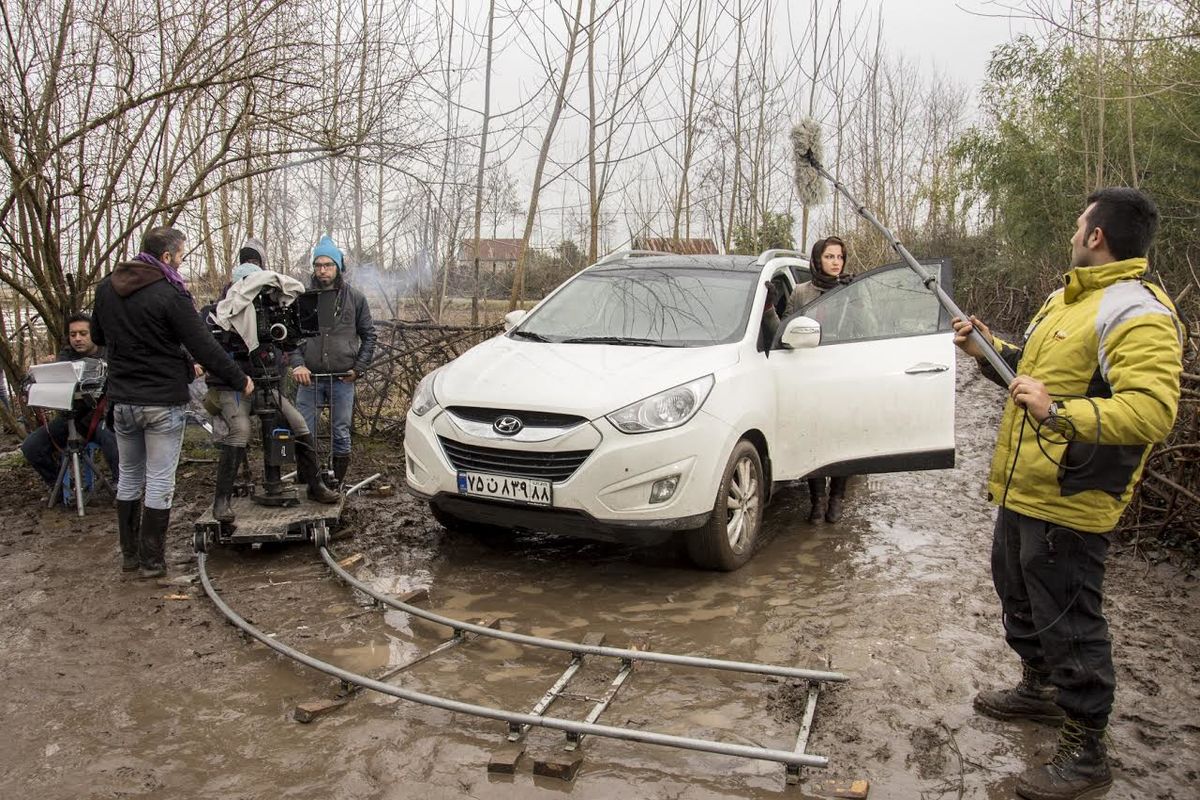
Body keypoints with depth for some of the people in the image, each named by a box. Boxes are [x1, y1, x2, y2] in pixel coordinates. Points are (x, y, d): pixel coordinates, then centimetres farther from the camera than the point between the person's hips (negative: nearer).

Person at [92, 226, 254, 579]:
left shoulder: (106, 288, 4)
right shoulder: (169, 294, -17)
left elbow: (98, 336, 18)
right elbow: (204, 346, -16)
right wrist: (240, 380, -6)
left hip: (122, 399, 7)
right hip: (163, 402, -6)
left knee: (129, 477, 18)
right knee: (159, 482, 3)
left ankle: (129, 554, 27)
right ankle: (151, 560, 10)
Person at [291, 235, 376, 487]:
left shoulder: (355, 298, 3)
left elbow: (368, 335, 8)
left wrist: (359, 368, -1)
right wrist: (297, 364, -10)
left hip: (342, 379, 0)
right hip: (309, 378, 0)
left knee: (341, 435, 6)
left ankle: (337, 484, 19)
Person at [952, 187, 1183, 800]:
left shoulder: (1139, 314, -19)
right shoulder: (1066, 298, 14)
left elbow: (1151, 411, -31)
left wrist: (1059, 412, -41)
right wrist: (988, 350, 13)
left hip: (1068, 501, -11)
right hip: (1022, 489, 11)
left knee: (1069, 622, 0)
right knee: (1019, 594, 25)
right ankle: (1039, 690, 46)